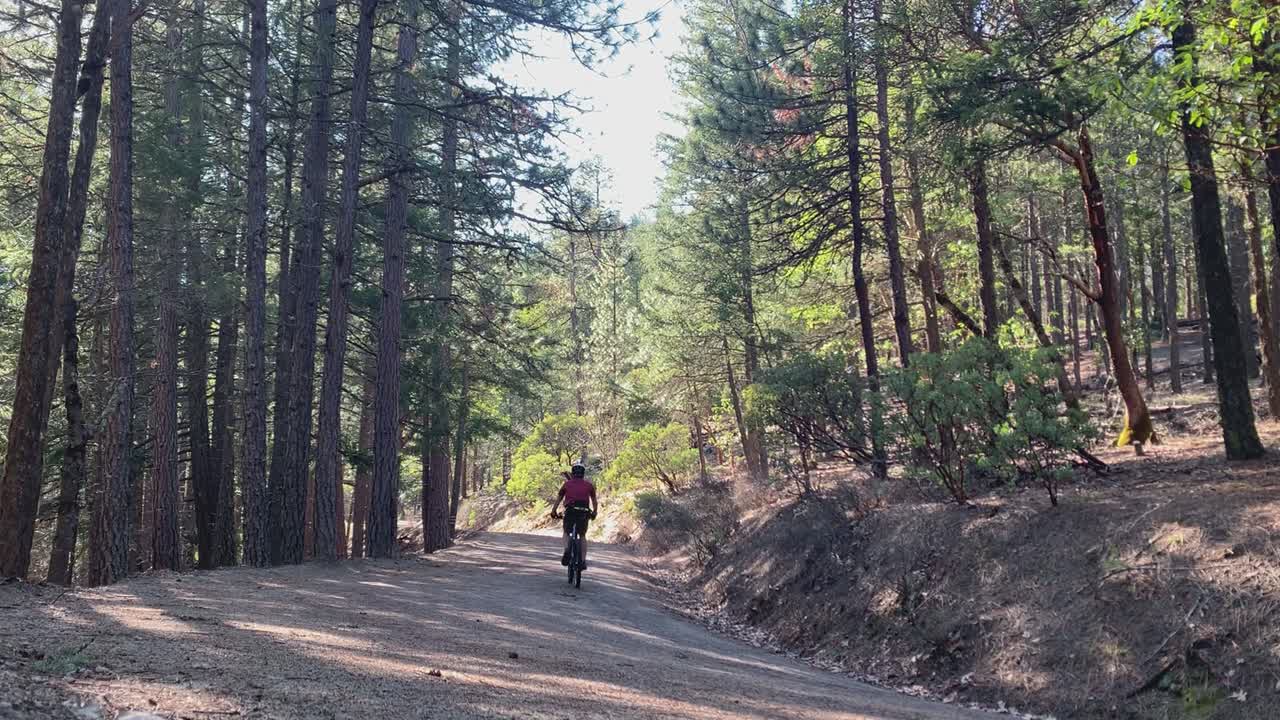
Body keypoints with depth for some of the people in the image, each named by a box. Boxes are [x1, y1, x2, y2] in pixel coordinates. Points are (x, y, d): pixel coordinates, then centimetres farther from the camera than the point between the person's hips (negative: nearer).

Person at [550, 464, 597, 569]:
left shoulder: (567, 484, 15)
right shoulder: (589, 485, 17)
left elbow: (558, 499, 16)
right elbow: (594, 501, 22)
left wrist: (553, 512, 26)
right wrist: (594, 513, 36)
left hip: (570, 510, -1)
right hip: (584, 512, 1)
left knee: (566, 533, 20)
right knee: (582, 536, 19)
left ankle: (566, 550, -9)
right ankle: (583, 561, 8)